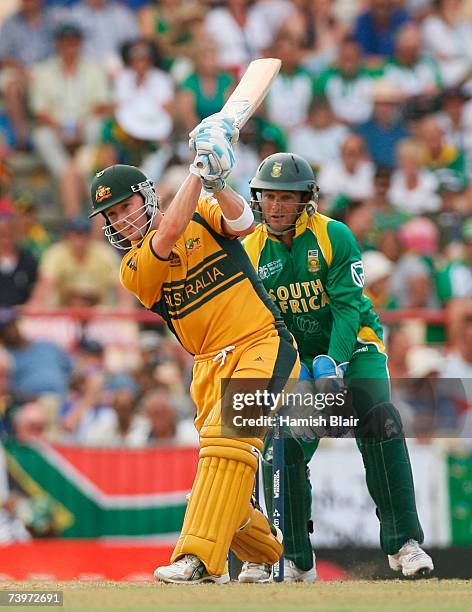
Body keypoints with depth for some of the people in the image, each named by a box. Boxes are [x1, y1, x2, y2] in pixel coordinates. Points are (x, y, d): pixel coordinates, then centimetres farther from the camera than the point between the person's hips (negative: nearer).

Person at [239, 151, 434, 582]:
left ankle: (403, 542, -21)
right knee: (282, 448, -11)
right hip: (293, 359, 3)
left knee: (380, 422, -25)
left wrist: (333, 362, -31)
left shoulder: (334, 236, -12)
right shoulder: (250, 252, -2)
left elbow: (347, 306, -18)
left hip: (353, 348, -3)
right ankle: (296, 562, 3)